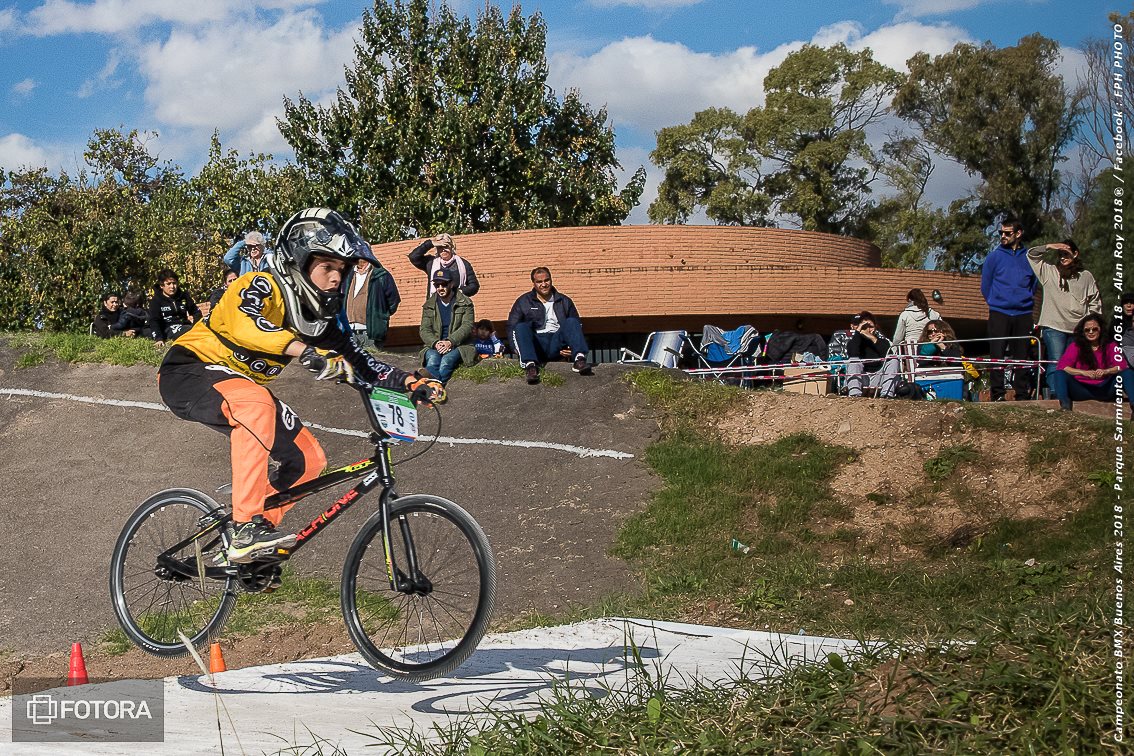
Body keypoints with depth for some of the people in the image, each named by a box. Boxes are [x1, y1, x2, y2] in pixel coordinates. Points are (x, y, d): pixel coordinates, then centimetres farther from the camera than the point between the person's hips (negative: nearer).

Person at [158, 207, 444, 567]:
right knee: (255, 402, -38)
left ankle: (254, 536, 14)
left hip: (244, 386, 8)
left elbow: (356, 361, 1)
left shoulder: (318, 317, 1)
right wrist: (305, 350, -55)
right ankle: (247, 529, -38)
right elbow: (244, 324, -42)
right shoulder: (263, 286, -21)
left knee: (308, 459, -2)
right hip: (189, 372, -8)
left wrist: (411, 382, -14)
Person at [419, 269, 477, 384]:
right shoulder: (429, 305, 16)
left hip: (458, 345, -2)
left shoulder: (465, 303, 8)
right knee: (433, 359, -34)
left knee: (447, 360, -36)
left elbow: (467, 327, -5)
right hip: (434, 346, 2)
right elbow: (425, 330, 6)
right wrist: (435, 343, -17)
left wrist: (450, 342, -20)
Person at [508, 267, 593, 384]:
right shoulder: (523, 302, 16)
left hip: (556, 345, 1)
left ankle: (579, 359, -43)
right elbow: (511, 326, 10)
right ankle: (530, 365, -49)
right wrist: (517, 348, -7)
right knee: (521, 327, -28)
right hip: (535, 346, -1)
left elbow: (577, 326, 16)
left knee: (571, 322, -22)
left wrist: (572, 348, -3)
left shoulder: (564, 301, 20)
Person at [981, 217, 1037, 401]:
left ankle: (1023, 394, 9)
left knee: (1022, 355, 4)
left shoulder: (1029, 258, 7)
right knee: (997, 355, -5)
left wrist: (1028, 300, 11)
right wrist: (996, 303, 9)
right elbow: (985, 285, 8)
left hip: (1023, 314, 2)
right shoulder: (994, 256, 3)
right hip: (999, 314, -2)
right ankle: (997, 394, -2)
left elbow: (1034, 283, 18)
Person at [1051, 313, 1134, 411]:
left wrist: (1106, 371, -27)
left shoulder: (1110, 346, 8)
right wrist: (1084, 372, -23)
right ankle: (1065, 406, -47)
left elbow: (1121, 366, -5)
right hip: (1082, 389, -1)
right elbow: (1061, 367, -8)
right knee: (1060, 374, -23)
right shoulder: (1076, 346, 5)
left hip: (1104, 390, 1)